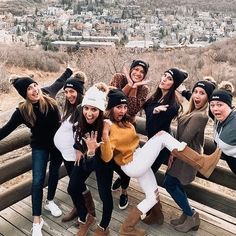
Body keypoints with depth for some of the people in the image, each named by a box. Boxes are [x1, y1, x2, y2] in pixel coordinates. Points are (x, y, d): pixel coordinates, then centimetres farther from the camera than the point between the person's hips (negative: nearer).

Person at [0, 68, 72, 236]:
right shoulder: (23, 111, -20)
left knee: (54, 173, 18)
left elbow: (60, 81, 5)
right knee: (38, 181, -6)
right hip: (40, 146, -3)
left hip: (59, 142, 3)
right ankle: (37, 221, 5)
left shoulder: (47, 93, -14)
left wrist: (70, 70, 21)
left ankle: (50, 202, 42)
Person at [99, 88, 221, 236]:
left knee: (153, 197, 14)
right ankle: (201, 163, -21)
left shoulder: (123, 122, 8)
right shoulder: (108, 126, -19)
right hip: (132, 166, -10)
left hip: (139, 160, 10)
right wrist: (105, 136, -41)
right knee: (162, 135, -21)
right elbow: (107, 158, -26)